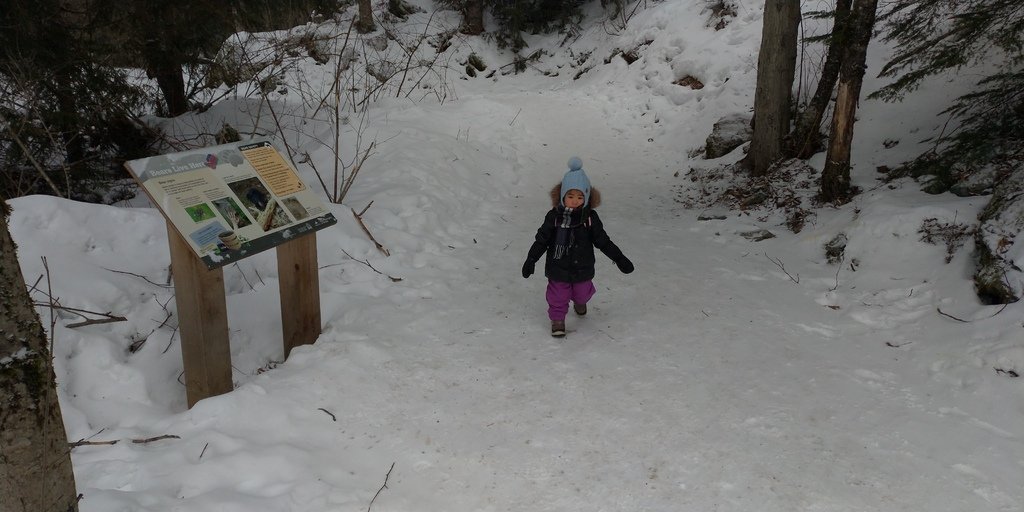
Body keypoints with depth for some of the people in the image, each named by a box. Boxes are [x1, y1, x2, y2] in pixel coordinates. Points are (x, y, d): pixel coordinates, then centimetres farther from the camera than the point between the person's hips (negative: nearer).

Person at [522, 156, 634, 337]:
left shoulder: (590, 218, -11)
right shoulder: (554, 217, -13)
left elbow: (602, 241, -3)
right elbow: (541, 240, -6)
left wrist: (619, 258, -5)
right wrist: (530, 260, -9)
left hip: (582, 267, 2)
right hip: (558, 268, -2)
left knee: (583, 292, 22)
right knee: (558, 295, 7)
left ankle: (580, 302, 57)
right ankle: (557, 318, 31)